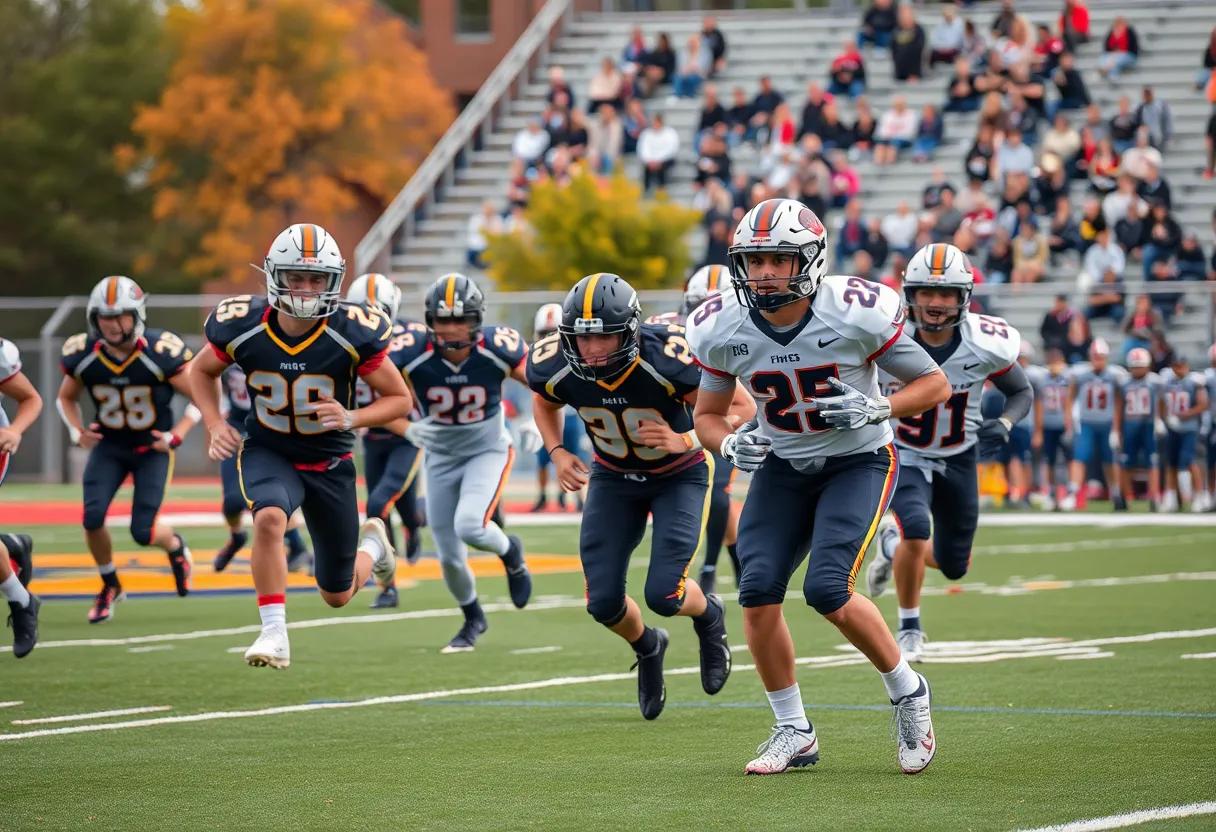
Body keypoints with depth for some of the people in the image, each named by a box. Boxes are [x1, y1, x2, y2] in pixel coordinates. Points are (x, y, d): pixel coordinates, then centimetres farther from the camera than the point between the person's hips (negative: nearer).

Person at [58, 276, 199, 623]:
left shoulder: (161, 354, -24)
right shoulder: (82, 356, -14)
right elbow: (66, 398, 8)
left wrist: (177, 435, -18)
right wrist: (77, 431, -8)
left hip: (153, 447, -3)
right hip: (109, 446, 3)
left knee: (143, 532, -9)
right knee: (92, 517, -15)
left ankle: (176, 546, 30)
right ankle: (109, 587, 11)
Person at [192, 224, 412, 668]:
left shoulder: (354, 334, -21)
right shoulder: (241, 327, -17)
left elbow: (400, 399, -9)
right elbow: (202, 370, 5)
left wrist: (352, 419, -27)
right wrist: (215, 424, -10)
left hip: (330, 462, 0)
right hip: (268, 452, 0)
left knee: (337, 596, 12)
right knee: (269, 518, -37)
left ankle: (372, 544, 48)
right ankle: (274, 634, -25)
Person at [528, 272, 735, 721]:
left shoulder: (668, 361, -35)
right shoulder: (557, 369, -23)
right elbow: (544, 402, 5)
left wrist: (683, 440, -36)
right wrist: (557, 452, -11)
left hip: (680, 475, -3)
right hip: (614, 477, 3)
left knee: (664, 595, -16)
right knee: (603, 603, -5)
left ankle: (709, 616, 23)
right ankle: (647, 648, 32)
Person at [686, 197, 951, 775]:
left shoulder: (857, 313, -22)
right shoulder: (721, 329, -12)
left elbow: (934, 384, -9)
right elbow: (707, 414, 5)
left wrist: (875, 409, -26)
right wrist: (729, 445, -17)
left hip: (858, 461, -4)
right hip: (783, 466, 4)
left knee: (827, 589, -22)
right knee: (758, 591, -13)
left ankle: (906, 691, 4)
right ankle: (794, 733, 5)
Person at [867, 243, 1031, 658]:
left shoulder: (986, 345, -20)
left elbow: (1022, 392, -3)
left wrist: (1004, 425, -21)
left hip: (958, 459, 3)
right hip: (902, 456, -3)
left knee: (954, 566, 11)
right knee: (917, 531, -28)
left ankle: (893, 543, 45)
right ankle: (909, 628, -4)